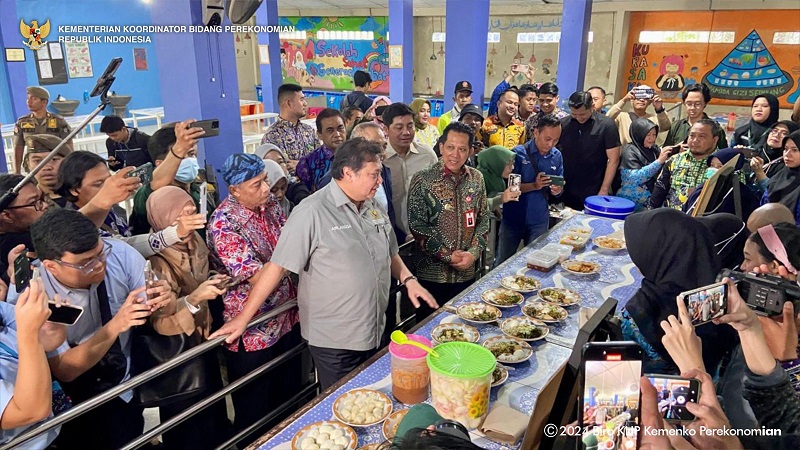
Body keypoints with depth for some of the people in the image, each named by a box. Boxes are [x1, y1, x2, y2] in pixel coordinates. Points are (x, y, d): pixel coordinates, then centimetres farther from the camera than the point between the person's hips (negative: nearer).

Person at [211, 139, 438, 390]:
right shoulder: (312, 212, -18)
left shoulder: (373, 207, 4)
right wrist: (243, 318, -17)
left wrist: (408, 279, 3)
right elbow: (277, 266, -17)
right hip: (334, 341, -6)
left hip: (375, 333, 7)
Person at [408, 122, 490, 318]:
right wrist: (449, 255, -14)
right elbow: (417, 226, -12)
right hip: (432, 274, -4)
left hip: (467, 272, 4)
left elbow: (483, 219, 8)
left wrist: (474, 253, -7)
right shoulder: (423, 180, -10)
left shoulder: (476, 179, 4)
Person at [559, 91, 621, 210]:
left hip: (594, 192, -2)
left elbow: (613, 160, -6)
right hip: (566, 191, 2)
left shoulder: (606, 125, -6)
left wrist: (604, 190, -11)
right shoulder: (563, 124, 1)